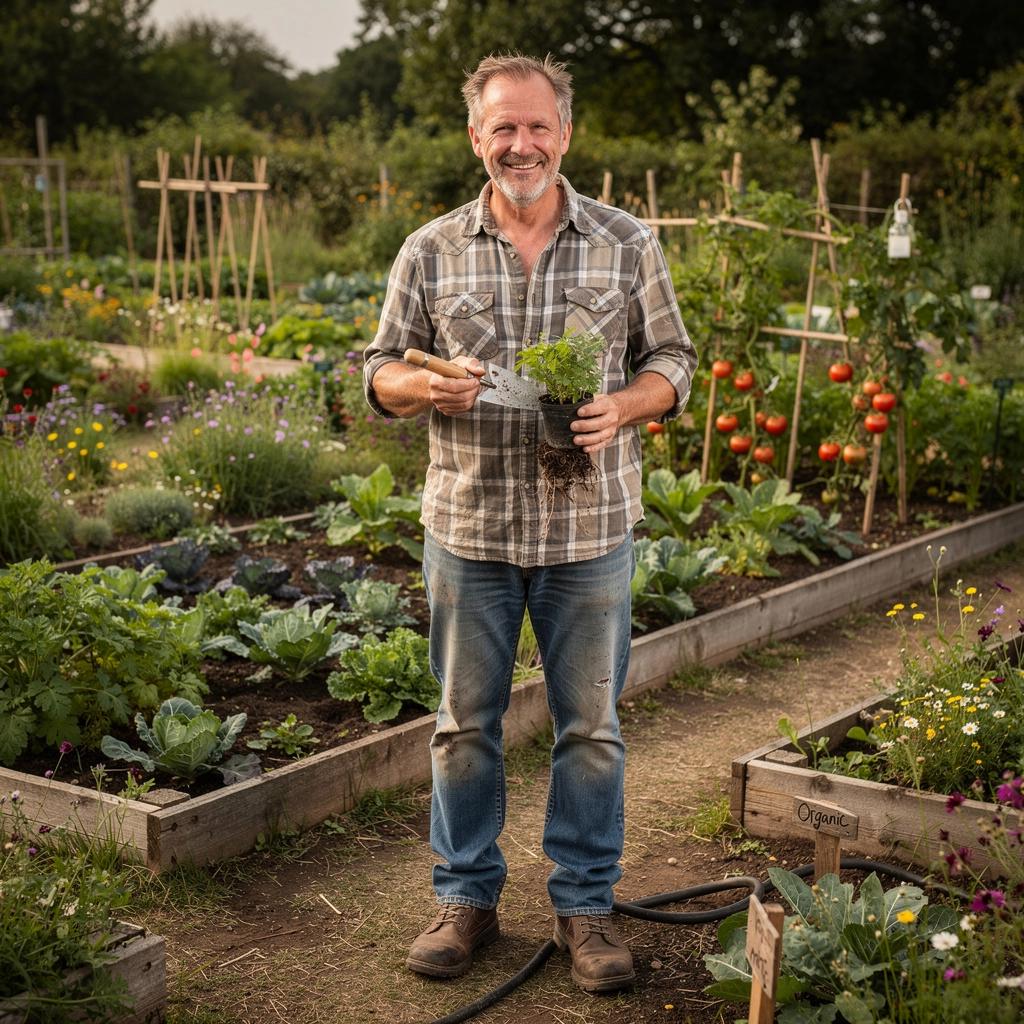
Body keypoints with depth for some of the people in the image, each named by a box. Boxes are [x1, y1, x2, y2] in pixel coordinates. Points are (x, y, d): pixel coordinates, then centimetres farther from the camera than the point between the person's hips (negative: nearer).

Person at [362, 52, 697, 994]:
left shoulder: (628, 246, 2)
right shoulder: (431, 252, 3)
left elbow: (671, 361, 7)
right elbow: (381, 372, 7)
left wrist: (622, 406, -15)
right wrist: (427, 386, -16)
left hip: (590, 531, 0)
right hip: (468, 527, 1)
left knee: (590, 724, 8)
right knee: (465, 723, 10)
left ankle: (585, 902, 24)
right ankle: (467, 897, 26)